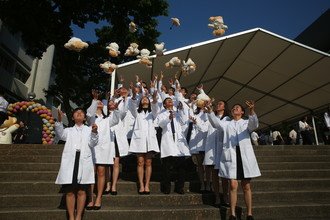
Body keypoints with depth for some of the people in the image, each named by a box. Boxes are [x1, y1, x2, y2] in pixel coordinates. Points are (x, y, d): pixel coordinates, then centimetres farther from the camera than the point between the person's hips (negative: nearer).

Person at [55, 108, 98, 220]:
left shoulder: (89, 129, 15)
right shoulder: (69, 130, 19)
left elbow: (92, 144, 1)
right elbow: (61, 134, -4)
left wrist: (94, 133, -18)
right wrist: (59, 120, -20)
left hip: (84, 162, -1)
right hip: (70, 162, 1)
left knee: (81, 191, 2)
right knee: (70, 191, 2)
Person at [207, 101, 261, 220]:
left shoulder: (246, 122, 14)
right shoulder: (227, 124, 18)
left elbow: (254, 124, -9)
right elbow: (215, 121, 0)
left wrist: (252, 110, -27)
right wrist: (209, 109, -16)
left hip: (245, 155, 0)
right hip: (231, 155, 0)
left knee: (246, 186, 5)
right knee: (233, 185, -4)